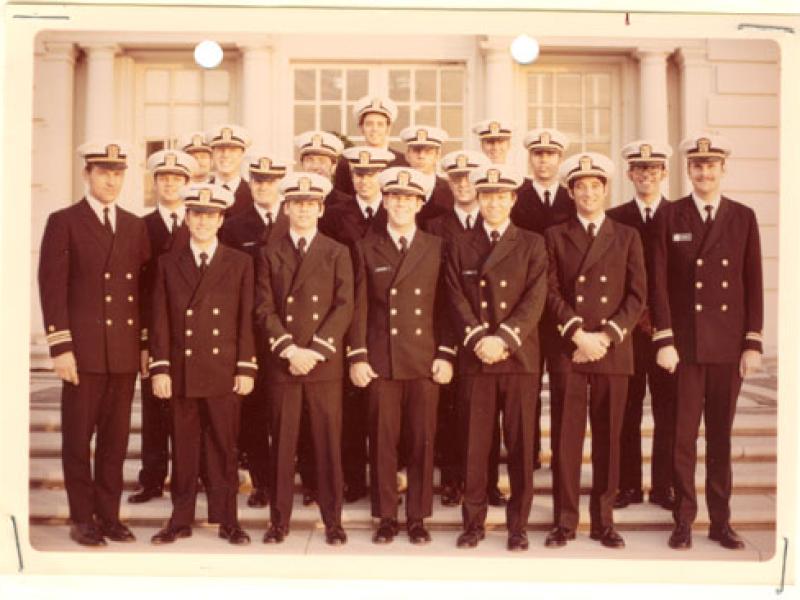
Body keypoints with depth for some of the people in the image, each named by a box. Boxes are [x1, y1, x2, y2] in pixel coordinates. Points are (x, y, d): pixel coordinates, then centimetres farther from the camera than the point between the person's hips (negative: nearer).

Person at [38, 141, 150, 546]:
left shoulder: (135, 226, 13)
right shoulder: (63, 222, 0)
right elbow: (52, 287, -5)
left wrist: (147, 344, 8)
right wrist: (60, 347, -11)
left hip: (126, 352, 4)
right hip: (83, 351, -4)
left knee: (115, 439, 9)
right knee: (78, 439, 4)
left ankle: (109, 515, 19)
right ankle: (82, 519, 15)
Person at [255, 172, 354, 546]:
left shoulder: (338, 254, 7)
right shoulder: (270, 254, 9)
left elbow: (344, 308, -2)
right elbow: (264, 309, 1)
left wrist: (316, 350, -12)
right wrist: (289, 349, -11)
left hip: (325, 362, 0)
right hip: (282, 363, 1)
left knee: (328, 444, 3)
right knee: (282, 445, 5)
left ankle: (333, 522, 12)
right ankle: (279, 521, 15)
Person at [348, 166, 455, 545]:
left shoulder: (436, 248, 8)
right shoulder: (367, 248, 7)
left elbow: (446, 306, 6)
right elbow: (359, 306, 5)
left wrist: (446, 354, -1)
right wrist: (357, 356, -2)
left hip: (425, 360, 0)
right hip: (381, 360, 0)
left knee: (422, 441, 4)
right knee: (382, 441, 3)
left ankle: (417, 518, 16)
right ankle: (386, 517, 15)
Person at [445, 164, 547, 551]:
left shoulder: (532, 245, 8)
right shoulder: (460, 247, 12)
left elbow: (534, 300, -3)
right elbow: (457, 301, 2)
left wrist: (503, 339, -14)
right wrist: (479, 339, -12)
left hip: (520, 357, -1)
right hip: (475, 358, 1)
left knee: (520, 443, 3)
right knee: (475, 444, 3)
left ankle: (518, 524, 14)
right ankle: (473, 522, 13)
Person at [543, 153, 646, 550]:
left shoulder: (627, 237, 10)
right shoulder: (555, 236, 9)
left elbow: (637, 295, 3)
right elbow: (551, 292, 0)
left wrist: (606, 336, -10)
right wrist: (578, 334, -13)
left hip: (614, 351, 1)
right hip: (567, 351, -1)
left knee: (608, 438, 5)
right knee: (568, 437, 1)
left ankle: (603, 521, 14)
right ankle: (565, 521, 10)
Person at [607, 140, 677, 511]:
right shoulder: (614, 219, 7)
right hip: (627, 328, 0)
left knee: (668, 411, 3)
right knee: (627, 411, 3)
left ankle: (663, 486, 13)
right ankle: (628, 485, 12)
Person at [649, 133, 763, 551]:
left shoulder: (743, 218, 7)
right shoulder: (670, 217, 2)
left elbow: (754, 285, 5)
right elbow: (659, 283, -2)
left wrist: (754, 343, 0)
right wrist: (664, 340, -9)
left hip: (729, 345, 2)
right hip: (684, 343, -1)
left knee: (721, 434, 10)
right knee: (683, 435, 3)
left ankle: (721, 521, 19)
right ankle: (684, 520, 13)